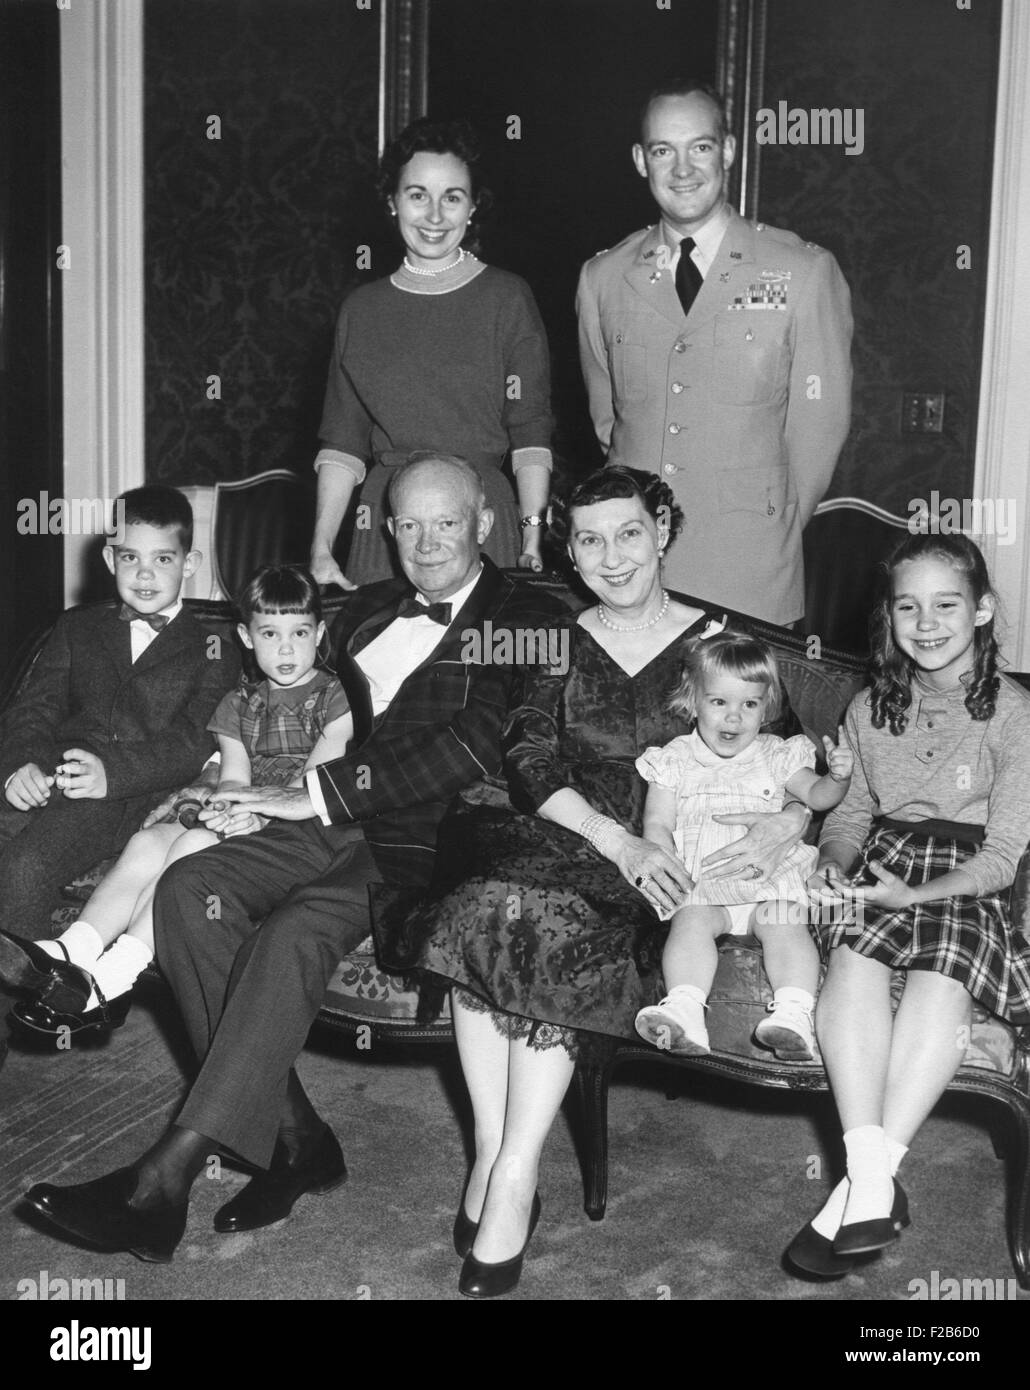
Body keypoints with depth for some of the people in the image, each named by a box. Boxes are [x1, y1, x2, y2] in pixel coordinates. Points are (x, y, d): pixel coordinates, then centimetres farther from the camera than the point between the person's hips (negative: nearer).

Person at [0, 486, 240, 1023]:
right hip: (47, 780, 4)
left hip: (131, 796, -4)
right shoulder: (77, 627, 27)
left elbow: (193, 742, -2)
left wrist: (112, 771, -21)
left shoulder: (213, 653, 14)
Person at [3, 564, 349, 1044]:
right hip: (243, 815, 5)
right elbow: (233, 778, 8)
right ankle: (72, 952, -40)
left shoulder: (334, 694, 6)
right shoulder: (238, 703, 22)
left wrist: (259, 813, -23)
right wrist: (227, 803, -18)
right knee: (147, 842, -23)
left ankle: (115, 973, -39)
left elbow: (321, 775, -7)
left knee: (196, 845, -31)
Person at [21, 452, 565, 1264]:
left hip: (426, 842, -7)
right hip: (337, 827, 7)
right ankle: (292, 1135, -15)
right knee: (190, 887, -18)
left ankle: (168, 1175, -26)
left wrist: (321, 794, -14)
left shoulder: (528, 620, 0)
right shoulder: (367, 612, 24)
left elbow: (474, 744, -13)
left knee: (292, 935, -31)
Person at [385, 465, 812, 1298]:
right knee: (501, 906, -32)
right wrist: (618, 840, -17)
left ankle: (512, 1176, -25)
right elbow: (529, 759, -2)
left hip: (672, 874, -2)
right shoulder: (557, 644, 13)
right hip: (565, 843, 2)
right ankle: (494, 1155, -23)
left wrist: (791, 821, -17)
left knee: (536, 936, -31)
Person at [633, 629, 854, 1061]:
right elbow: (657, 824, 7)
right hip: (700, 884, 0)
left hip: (771, 881, 1)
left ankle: (794, 1014, -40)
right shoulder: (676, 760, 11)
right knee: (691, 921, -30)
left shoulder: (775, 756, 16)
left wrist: (838, 777, -7)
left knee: (786, 923, -29)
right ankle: (684, 1012, -43)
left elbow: (816, 796, 16)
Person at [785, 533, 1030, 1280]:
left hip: (966, 882, -3)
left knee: (940, 975, -36)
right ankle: (873, 1181, -37)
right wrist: (834, 864, -3)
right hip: (881, 863, 3)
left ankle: (872, 1179, -34)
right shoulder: (870, 709, 14)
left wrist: (915, 894, -20)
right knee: (854, 958, -31)